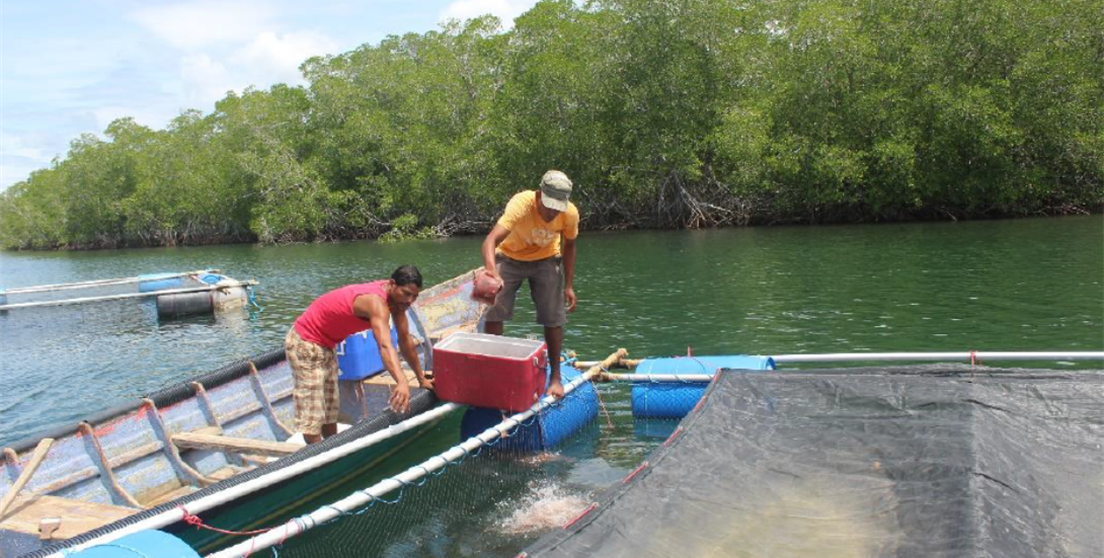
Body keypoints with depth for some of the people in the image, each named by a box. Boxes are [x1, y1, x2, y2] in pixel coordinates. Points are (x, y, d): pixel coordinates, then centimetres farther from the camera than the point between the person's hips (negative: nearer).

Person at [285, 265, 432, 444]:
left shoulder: (395, 297, -5)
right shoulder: (377, 302, -33)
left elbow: (405, 340, 3)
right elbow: (385, 346, -49)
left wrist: (422, 379, 6)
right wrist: (402, 382, -63)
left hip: (324, 346, 10)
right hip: (305, 344, -10)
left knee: (330, 411, 18)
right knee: (312, 417, -12)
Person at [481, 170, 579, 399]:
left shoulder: (570, 214, -25)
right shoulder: (521, 204, -37)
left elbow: (568, 247, -4)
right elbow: (490, 240, -50)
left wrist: (569, 286, -6)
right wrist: (492, 272, -69)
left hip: (546, 260, 2)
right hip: (510, 257, -2)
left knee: (553, 318, -3)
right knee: (494, 313, -8)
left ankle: (555, 377, 12)